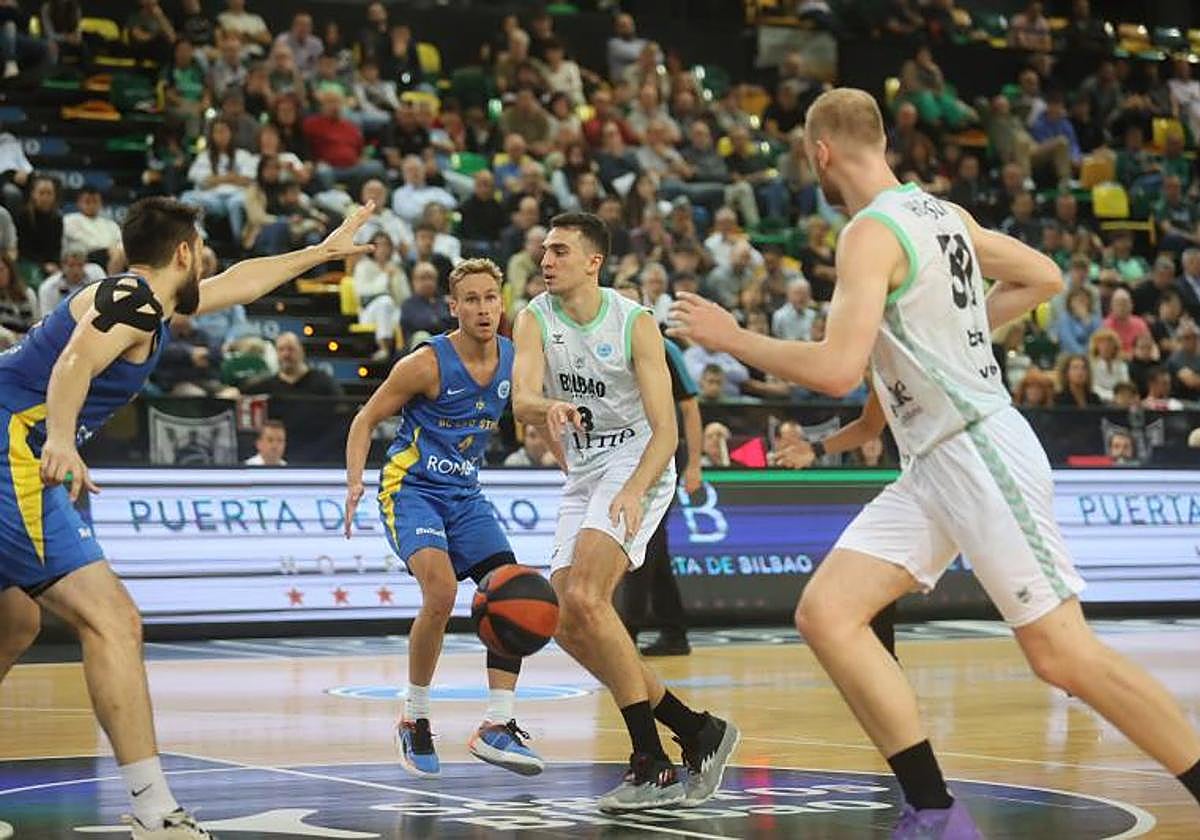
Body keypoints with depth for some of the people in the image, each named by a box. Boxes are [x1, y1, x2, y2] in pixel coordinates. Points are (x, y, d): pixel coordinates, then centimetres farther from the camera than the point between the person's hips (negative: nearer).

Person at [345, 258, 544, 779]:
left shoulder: (513, 359, -1)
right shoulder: (427, 363, -16)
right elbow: (366, 420, -9)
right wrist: (355, 482, -22)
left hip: (465, 495, 7)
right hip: (411, 488, -6)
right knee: (441, 591, -26)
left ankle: (496, 726, 0)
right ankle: (413, 722, -9)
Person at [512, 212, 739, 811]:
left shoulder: (635, 323, -11)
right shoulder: (535, 319, -1)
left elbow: (666, 430, -14)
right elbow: (522, 401, -18)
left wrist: (633, 490, -31)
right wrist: (550, 407, -42)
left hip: (636, 466, -7)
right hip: (583, 478, 7)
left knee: (585, 600, -25)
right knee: (570, 629, 2)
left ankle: (651, 762, -21)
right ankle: (698, 733, 11)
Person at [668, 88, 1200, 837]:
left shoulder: (872, 232, -15)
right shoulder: (941, 213, 12)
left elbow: (836, 371, -24)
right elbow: (1045, 278, 22)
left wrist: (731, 338, -11)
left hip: (981, 452, -9)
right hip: (934, 464, 9)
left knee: (1063, 654, -6)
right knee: (826, 613, 0)